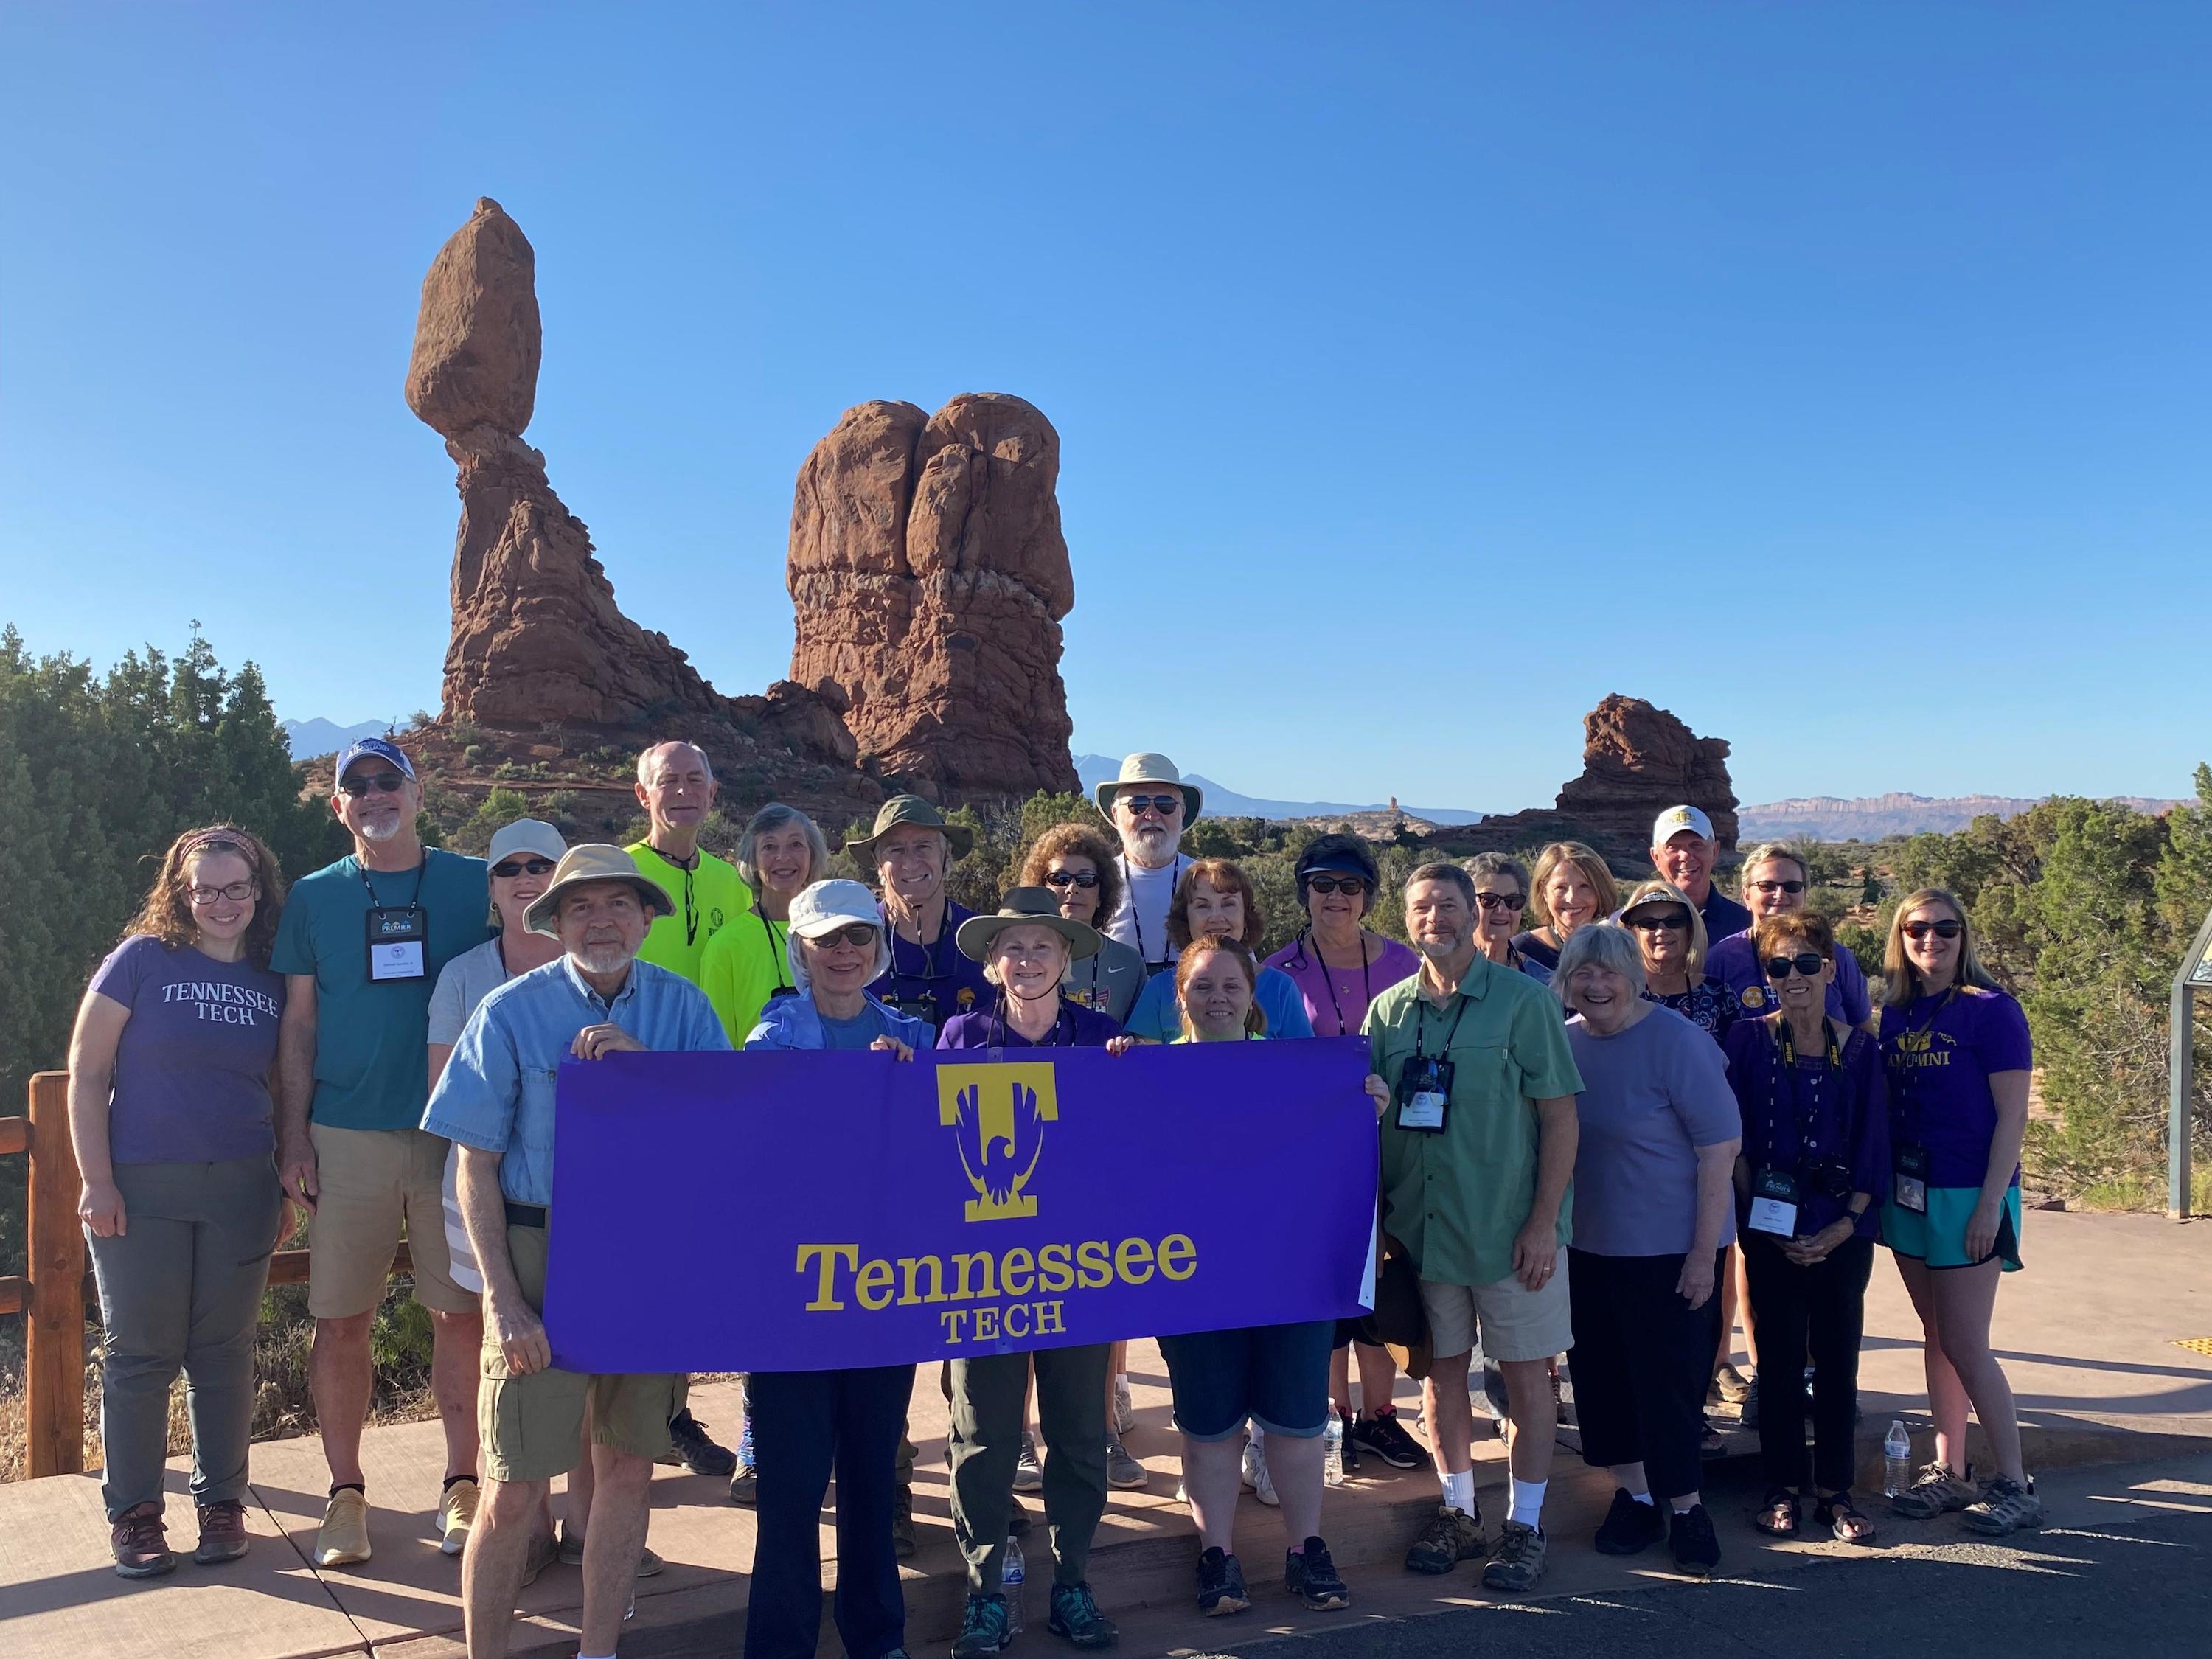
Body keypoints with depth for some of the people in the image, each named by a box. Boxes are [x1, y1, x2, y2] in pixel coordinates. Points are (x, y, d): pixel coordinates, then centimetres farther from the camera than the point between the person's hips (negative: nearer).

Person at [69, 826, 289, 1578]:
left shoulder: (271, 982, 6)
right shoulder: (142, 959, -4)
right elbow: (86, 1074, -4)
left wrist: (286, 1183, 10)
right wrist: (96, 1180, -9)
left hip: (239, 1190, 3)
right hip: (140, 1189, -2)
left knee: (224, 1351, 9)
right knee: (139, 1353, 5)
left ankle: (221, 1502, 22)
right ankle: (133, 1513, 19)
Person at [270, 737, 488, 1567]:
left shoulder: (473, 884, 3)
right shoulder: (314, 898, 7)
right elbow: (298, 1023, 8)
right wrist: (293, 1134, 1)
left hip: (454, 1134, -1)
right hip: (346, 1139, 1)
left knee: (462, 1314, 2)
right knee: (341, 1321, 3)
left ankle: (462, 1484, 16)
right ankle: (345, 1494, 18)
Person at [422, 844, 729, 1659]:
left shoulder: (681, 1006, 2)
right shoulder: (511, 1011, -5)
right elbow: (477, 1168, -5)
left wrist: (642, 1061, -19)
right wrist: (502, 1299, -10)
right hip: (542, 1254, -3)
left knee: (627, 1468, 13)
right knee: (515, 1491, -1)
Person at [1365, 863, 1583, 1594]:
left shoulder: (1522, 999, -7)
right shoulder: (1388, 1010, 4)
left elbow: (1560, 1115, -7)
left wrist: (1544, 1221, -12)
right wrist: (1380, 1217, 5)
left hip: (1509, 1227, -3)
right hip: (1422, 1226, 3)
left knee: (1526, 1374, 6)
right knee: (1445, 1369, 13)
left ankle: (1525, 1524, 20)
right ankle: (1458, 1509, 28)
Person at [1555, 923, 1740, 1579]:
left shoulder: (1676, 1041, -14)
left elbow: (1721, 1145, -14)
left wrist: (1705, 1252, -16)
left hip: (1668, 1250, -5)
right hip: (1586, 1246, 5)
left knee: (1668, 1378, 2)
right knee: (1601, 1376, 11)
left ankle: (1684, 1506, 20)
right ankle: (1633, 1495, 28)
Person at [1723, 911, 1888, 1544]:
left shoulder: (1859, 1049, 2)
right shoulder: (1748, 1041, -3)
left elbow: (1873, 1146, 3)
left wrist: (1846, 1224, -6)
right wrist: (1761, 1214, -9)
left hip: (1843, 1232, 2)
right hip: (1772, 1231, -1)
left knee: (1838, 1360, 7)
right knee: (1781, 1358, 5)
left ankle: (1835, 1491, 20)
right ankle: (1782, 1490, 18)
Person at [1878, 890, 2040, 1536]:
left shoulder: (1991, 1010, -9)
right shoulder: (1896, 1014, 7)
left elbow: (2012, 1115, -11)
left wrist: (1990, 1205, -16)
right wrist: (1881, 1190, 5)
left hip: (1968, 1195, -6)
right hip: (1908, 1192, 6)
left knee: (1965, 1345, -4)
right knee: (1936, 1335, 12)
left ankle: (2015, 1486, 8)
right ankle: (1948, 1472, 21)